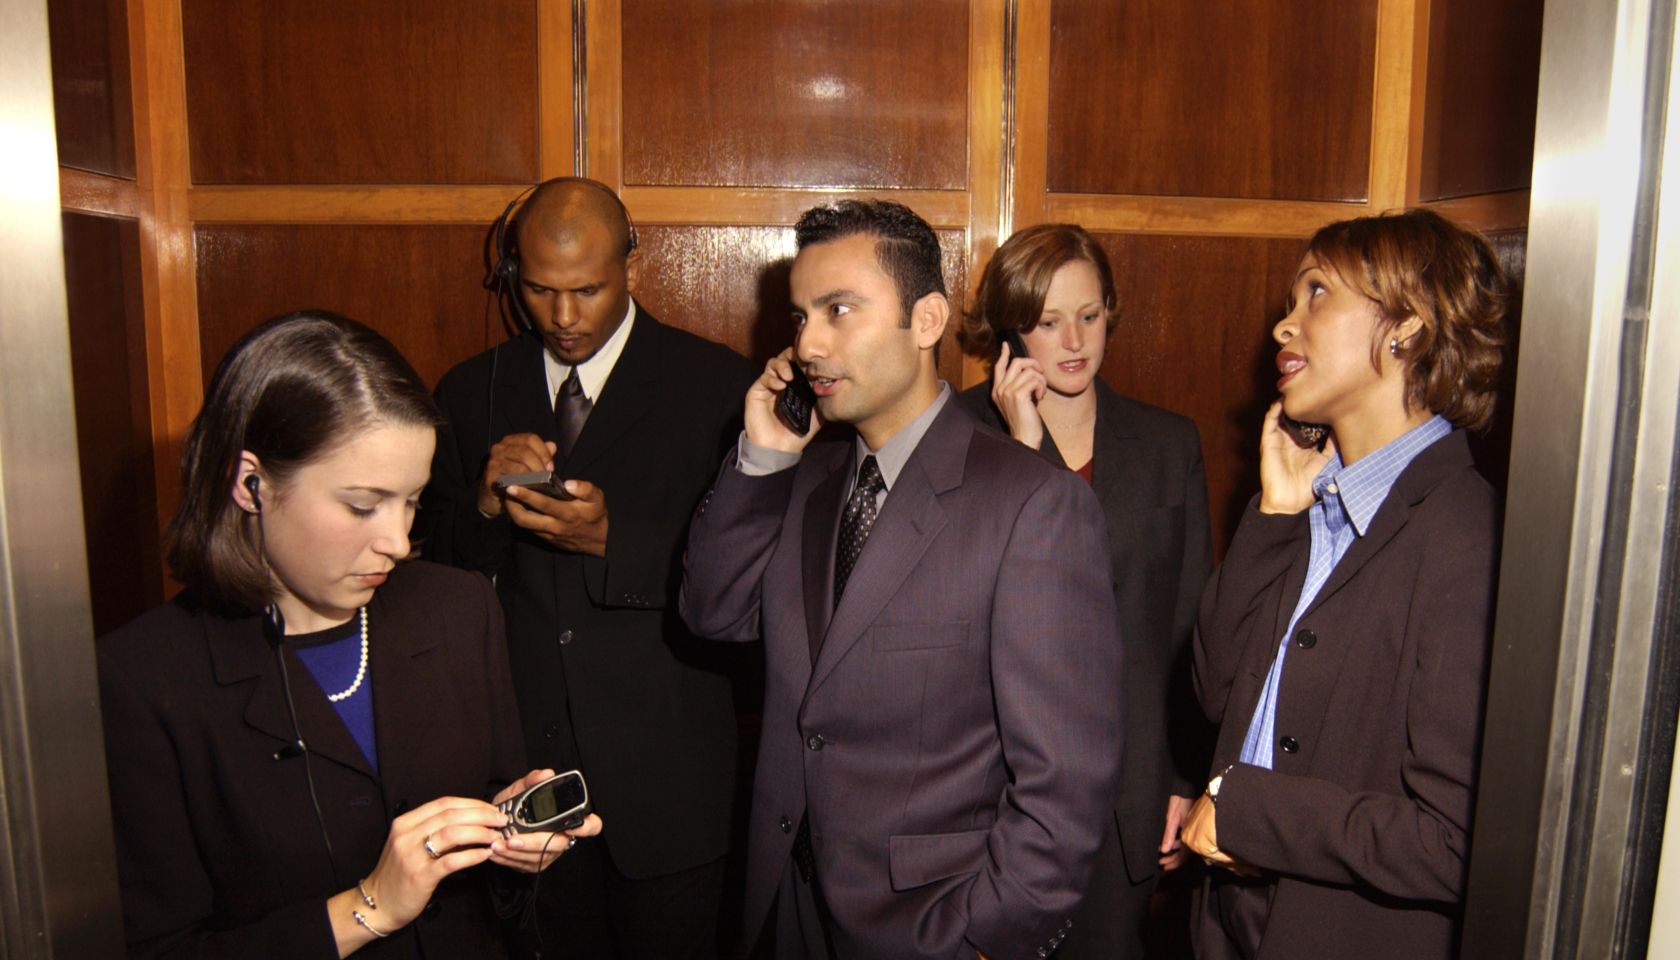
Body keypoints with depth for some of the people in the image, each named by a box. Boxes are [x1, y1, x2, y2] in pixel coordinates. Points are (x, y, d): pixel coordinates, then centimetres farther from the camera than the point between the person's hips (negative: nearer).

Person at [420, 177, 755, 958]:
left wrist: (612, 540, -23)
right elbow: (432, 568, 6)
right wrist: (486, 506, -14)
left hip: (665, 776, -2)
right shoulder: (470, 392, 5)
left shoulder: (714, 384, -5)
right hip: (520, 768, 3)